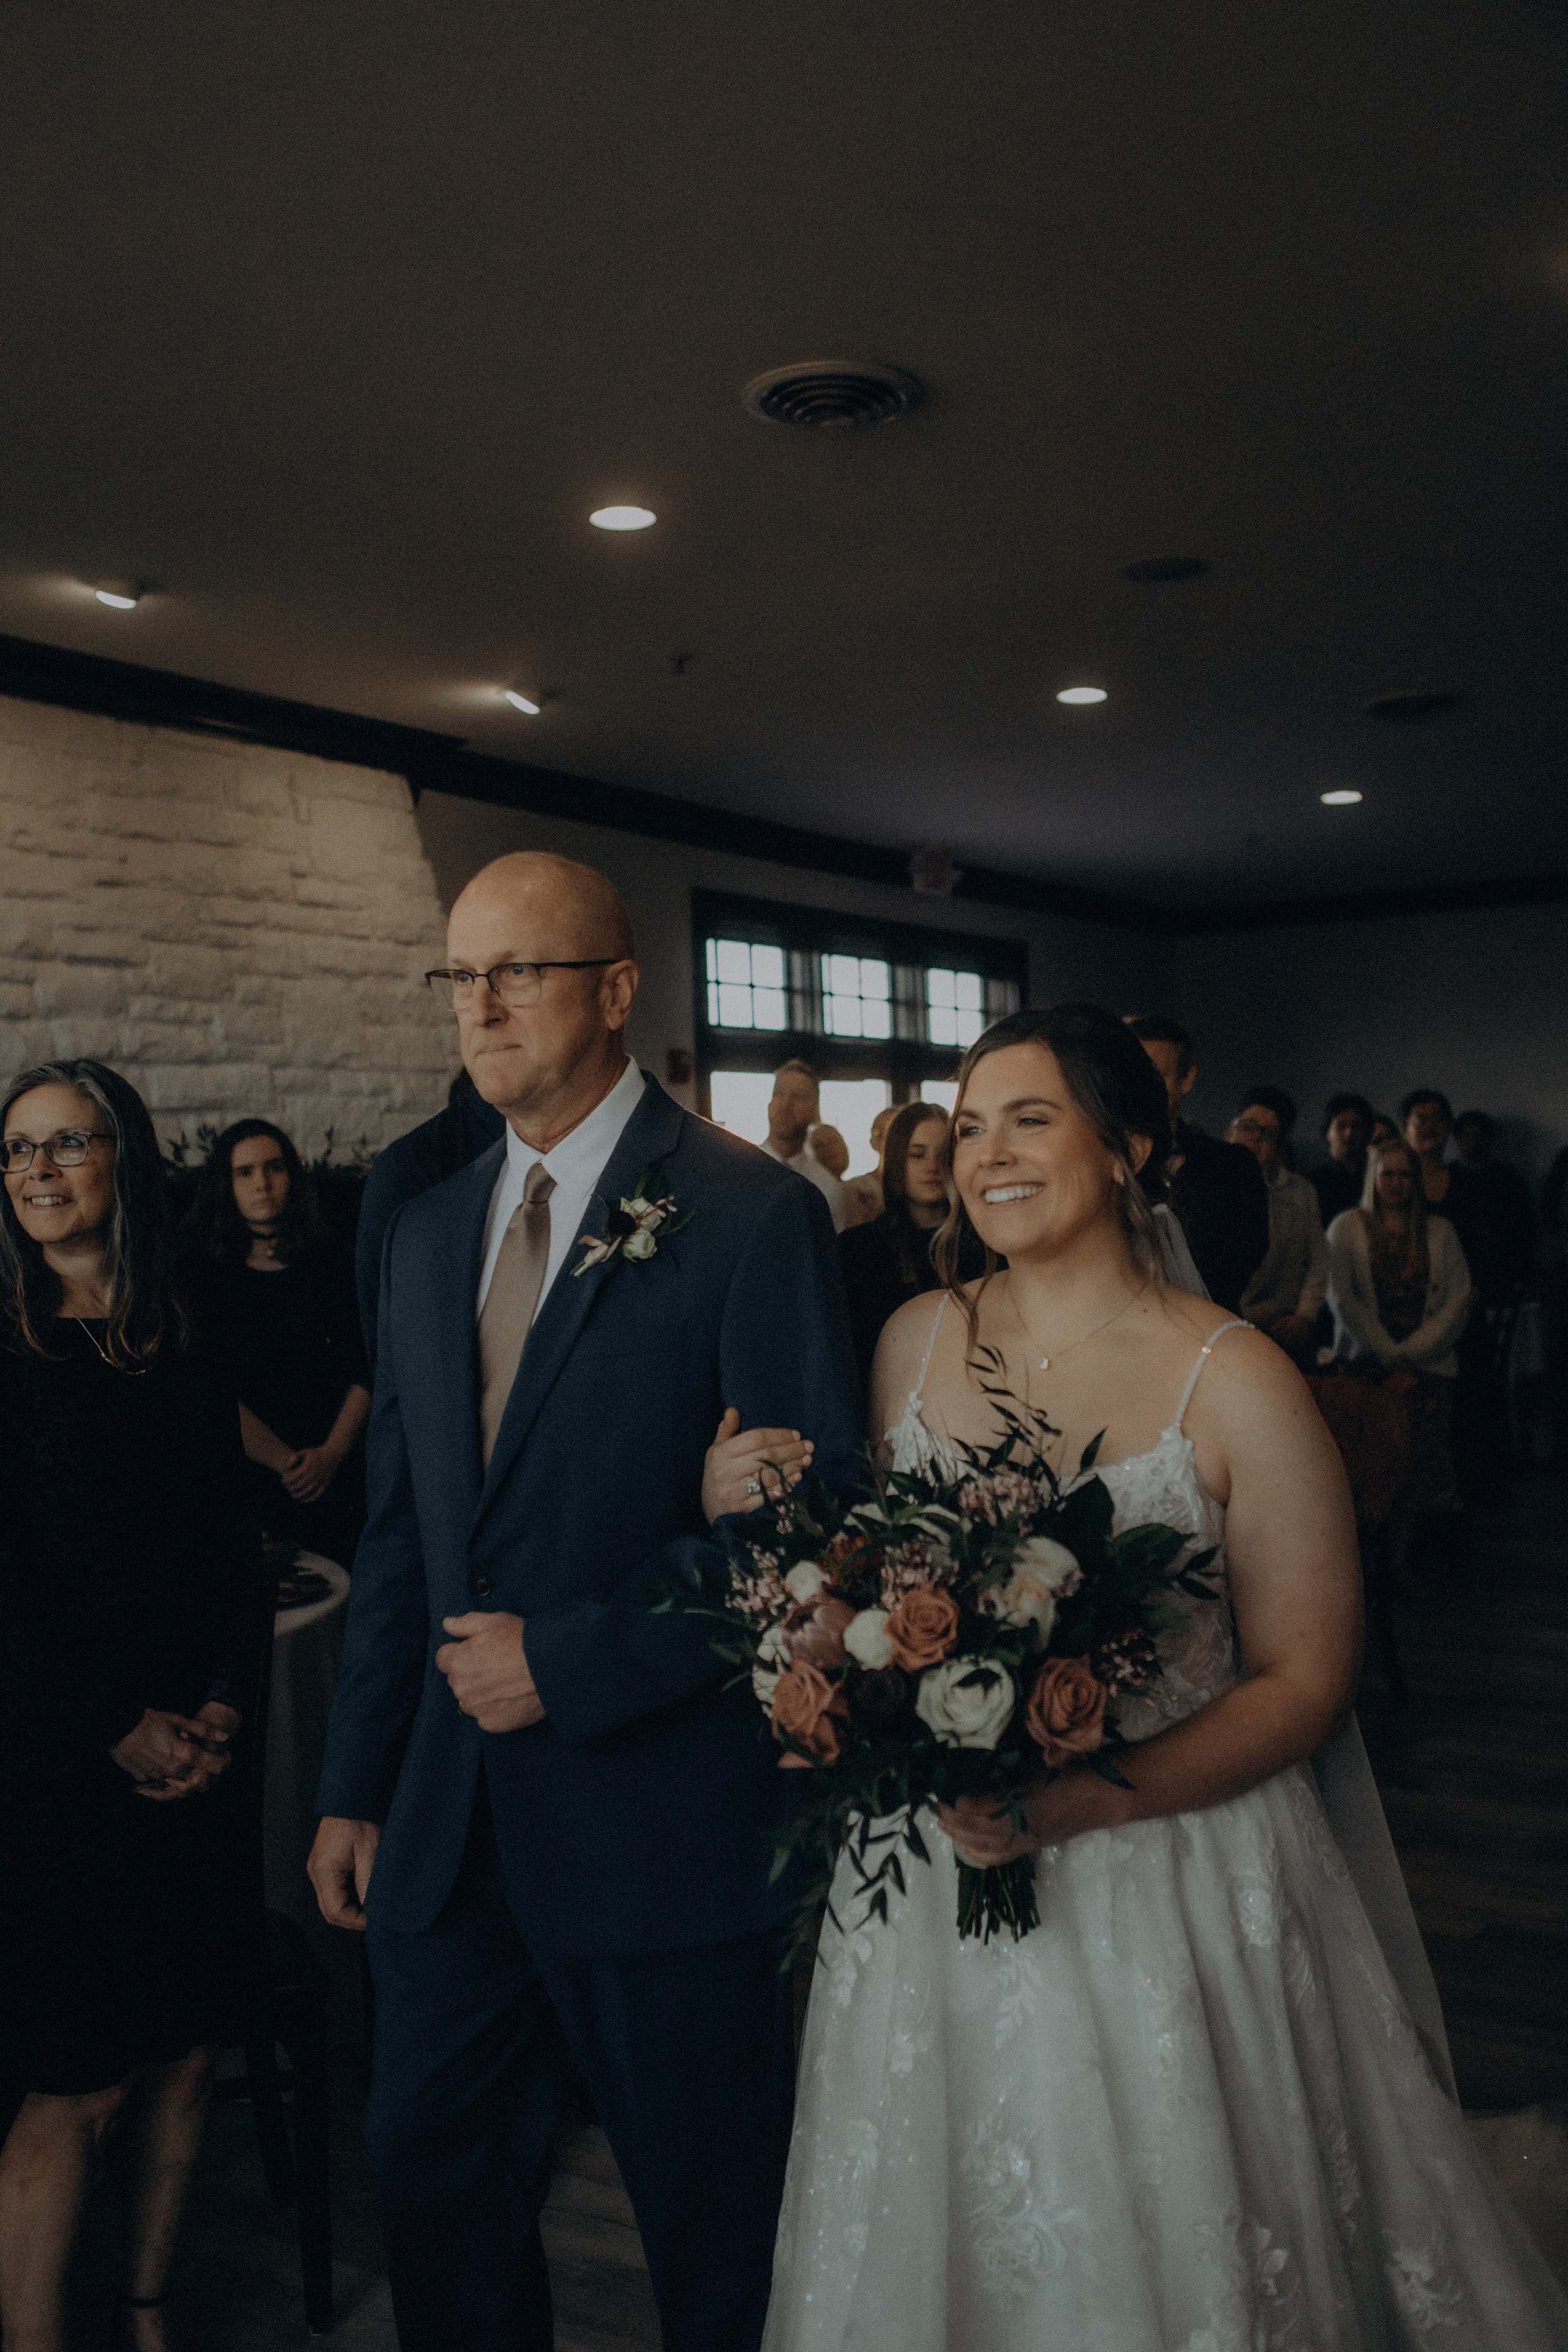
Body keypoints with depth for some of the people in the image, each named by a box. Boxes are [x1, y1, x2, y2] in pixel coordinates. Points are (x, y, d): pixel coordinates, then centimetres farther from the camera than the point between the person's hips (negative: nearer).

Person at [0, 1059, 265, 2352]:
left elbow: (237, 1544, 9)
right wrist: (121, 1732, -9)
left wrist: (224, 1707, -3)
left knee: (187, 2057, 12)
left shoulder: (189, 1349, 7)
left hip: (193, 1762, 5)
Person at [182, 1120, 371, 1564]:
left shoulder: (330, 1264, 9)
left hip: (337, 1468, 2)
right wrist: (281, 1460, -14)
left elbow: (364, 1369, 4)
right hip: (248, 1473, -2)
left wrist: (332, 1453, -9)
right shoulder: (202, 1273, 2)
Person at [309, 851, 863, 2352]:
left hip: (660, 1820, -5)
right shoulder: (426, 1233, 9)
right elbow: (399, 1534, 12)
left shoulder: (751, 1215, -12)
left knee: (713, 2227, 14)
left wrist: (565, 1663, -17)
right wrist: (358, 1787, 10)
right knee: (433, 2178, 20)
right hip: (446, 1829, 6)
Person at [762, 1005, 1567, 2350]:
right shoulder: (915, 1343, -1)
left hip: (1172, 1897, -3)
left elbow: (1305, 1679, -11)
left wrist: (1079, 1801, -22)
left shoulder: (1233, 1381, -13)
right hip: (934, 1875, 4)